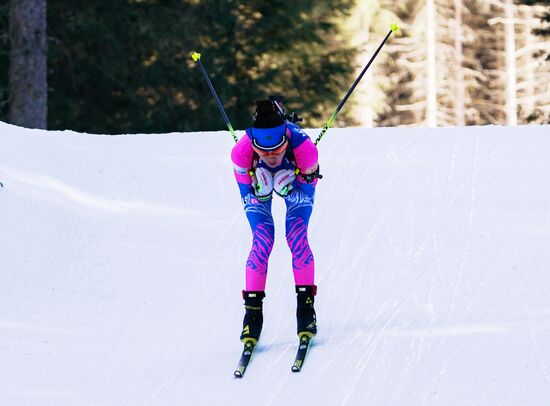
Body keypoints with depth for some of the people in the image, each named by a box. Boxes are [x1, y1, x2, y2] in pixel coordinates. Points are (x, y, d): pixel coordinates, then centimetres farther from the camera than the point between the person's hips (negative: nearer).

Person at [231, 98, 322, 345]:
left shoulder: (304, 148, -40)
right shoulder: (241, 153, -39)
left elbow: (307, 194, -21)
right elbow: (247, 195, -19)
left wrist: (287, 190, -38)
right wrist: (260, 191, -38)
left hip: (296, 180, 0)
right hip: (257, 183, 0)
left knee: (297, 239, -16)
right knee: (262, 242, -14)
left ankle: (306, 306, -3)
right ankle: (253, 311, -4)